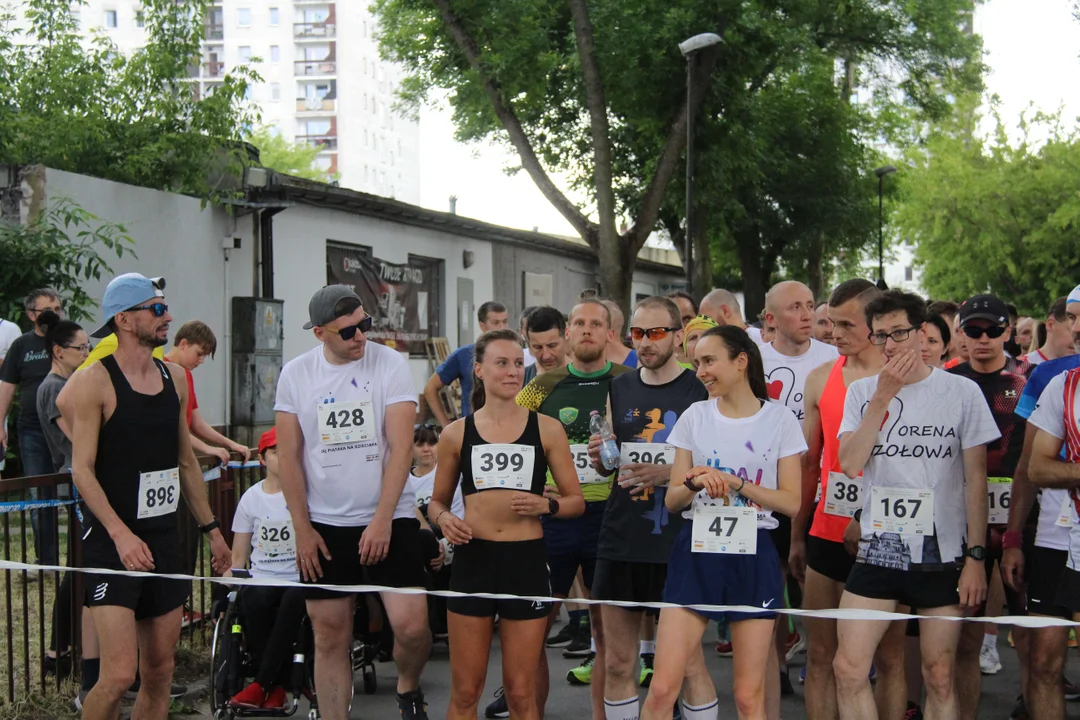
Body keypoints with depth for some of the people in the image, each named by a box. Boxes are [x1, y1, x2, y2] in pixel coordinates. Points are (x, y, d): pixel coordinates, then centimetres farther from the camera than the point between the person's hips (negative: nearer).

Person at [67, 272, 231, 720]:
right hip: (113, 544, -6)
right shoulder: (95, 381, -10)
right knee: (120, 674, -13)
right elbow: (82, 469, -13)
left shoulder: (174, 377, 9)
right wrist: (121, 535, -23)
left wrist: (211, 528, 17)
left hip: (165, 539, 7)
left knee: (160, 672, 9)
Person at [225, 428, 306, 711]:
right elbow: (239, 555, 12)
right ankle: (276, 687, -18)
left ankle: (261, 685, -27)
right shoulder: (251, 497, 12)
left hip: (299, 579, -2)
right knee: (255, 600, -33)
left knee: (294, 598, -35)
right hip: (261, 579, 2)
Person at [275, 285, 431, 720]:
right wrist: (302, 529, -1)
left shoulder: (389, 364, -5)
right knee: (330, 638, 6)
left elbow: (400, 447, -9)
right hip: (323, 526, 2)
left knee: (411, 624, -11)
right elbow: (288, 456, 4)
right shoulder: (295, 374, 1)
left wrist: (381, 521, -14)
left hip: (389, 519, -2)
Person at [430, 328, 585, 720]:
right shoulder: (456, 433, 6)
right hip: (473, 559, 1)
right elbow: (438, 500, 16)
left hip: (526, 560, 0)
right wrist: (443, 518, -7)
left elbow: (576, 501, 7)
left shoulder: (546, 429, 4)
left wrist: (546, 505, -13)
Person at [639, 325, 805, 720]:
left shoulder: (780, 419, -1)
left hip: (753, 556, -1)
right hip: (696, 553, 2)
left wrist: (734, 482, -16)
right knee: (662, 688, -5)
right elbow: (672, 500, 6)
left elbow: (791, 502, -4)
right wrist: (694, 483, -16)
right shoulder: (694, 416, 5)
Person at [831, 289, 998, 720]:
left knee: (939, 676, 5)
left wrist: (975, 556, -4)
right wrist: (883, 396, -13)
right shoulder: (861, 392, 5)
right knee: (848, 668, -2)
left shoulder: (962, 392, -1)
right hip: (877, 550, 2)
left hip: (943, 554, -2)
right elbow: (849, 463, -9)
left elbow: (975, 478, 0)